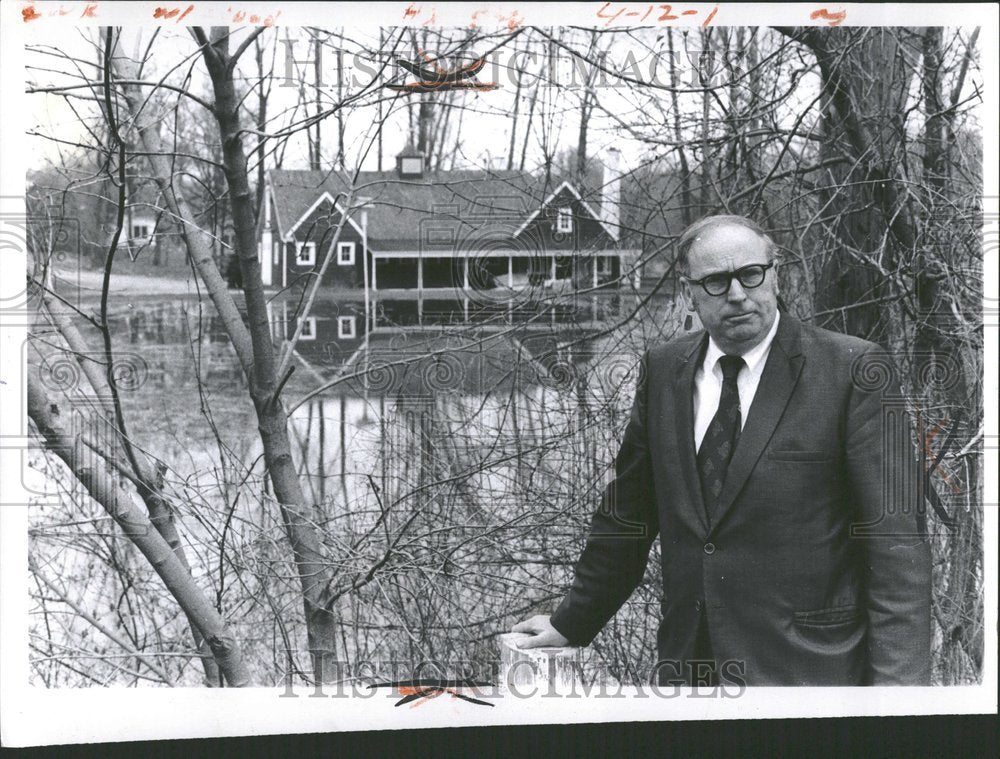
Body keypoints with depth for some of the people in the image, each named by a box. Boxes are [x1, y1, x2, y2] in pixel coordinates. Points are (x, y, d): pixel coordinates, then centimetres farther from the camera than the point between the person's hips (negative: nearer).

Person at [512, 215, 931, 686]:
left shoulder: (851, 368, -9)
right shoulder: (662, 369, 5)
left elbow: (894, 537, -12)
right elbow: (625, 514, 13)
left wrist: (896, 678, -18)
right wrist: (571, 624, 17)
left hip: (806, 666, -4)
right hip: (686, 658, 4)